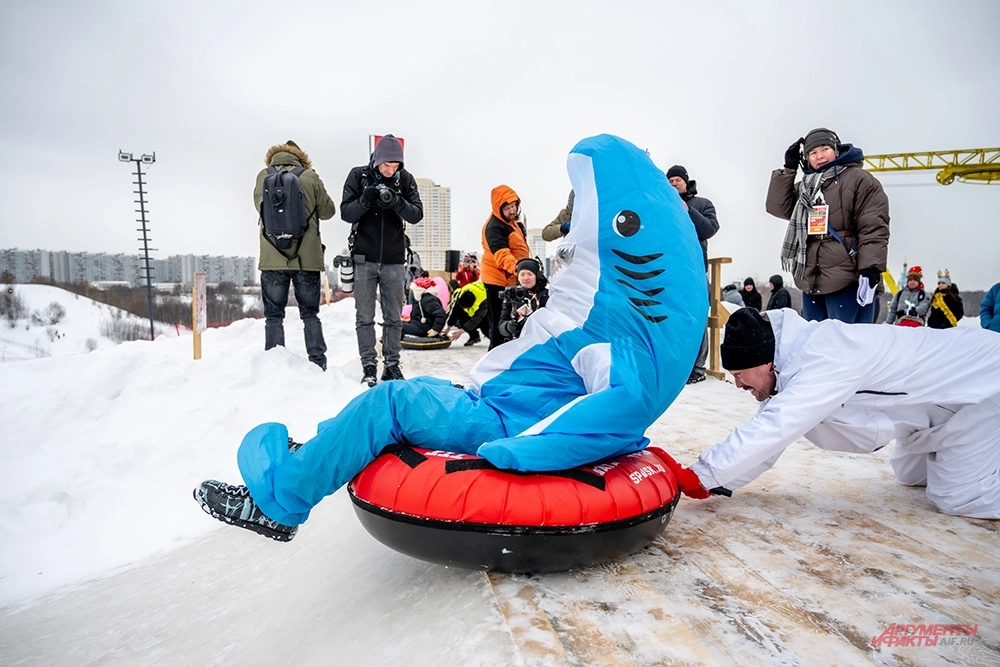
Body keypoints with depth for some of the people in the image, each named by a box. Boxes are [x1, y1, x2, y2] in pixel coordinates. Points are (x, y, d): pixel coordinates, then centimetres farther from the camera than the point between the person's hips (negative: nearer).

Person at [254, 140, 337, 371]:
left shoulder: (264, 177, 4)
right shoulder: (310, 177, 0)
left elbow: (259, 206, 18)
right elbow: (327, 211, 7)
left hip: (272, 258, 0)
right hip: (307, 257, 0)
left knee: (274, 315, 8)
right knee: (310, 313, 10)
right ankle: (318, 364, 8)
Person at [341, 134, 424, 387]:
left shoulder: (405, 179, 0)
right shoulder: (358, 176, -2)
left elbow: (417, 215, -7)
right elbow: (346, 213, -6)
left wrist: (398, 203, -26)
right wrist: (364, 201, -25)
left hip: (394, 259, 1)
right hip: (364, 258, -1)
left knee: (393, 317, 7)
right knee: (364, 317, 3)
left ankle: (392, 364, 16)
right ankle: (369, 366, 12)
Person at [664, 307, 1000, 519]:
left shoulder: (824, 360, -38)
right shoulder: (794, 359, -10)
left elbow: (772, 431, -43)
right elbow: (766, 432, -6)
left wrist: (700, 475, -40)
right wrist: (717, 484, -16)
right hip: (942, 389, 8)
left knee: (958, 498, -9)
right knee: (912, 475, 19)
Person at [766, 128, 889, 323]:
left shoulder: (859, 179, -3)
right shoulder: (805, 187, 18)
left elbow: (873, 227, -10)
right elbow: (778, 207, 6)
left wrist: (870, 267, -20)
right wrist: (788, 169, 4)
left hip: (846, 279, -7)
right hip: (810, 279, 7)